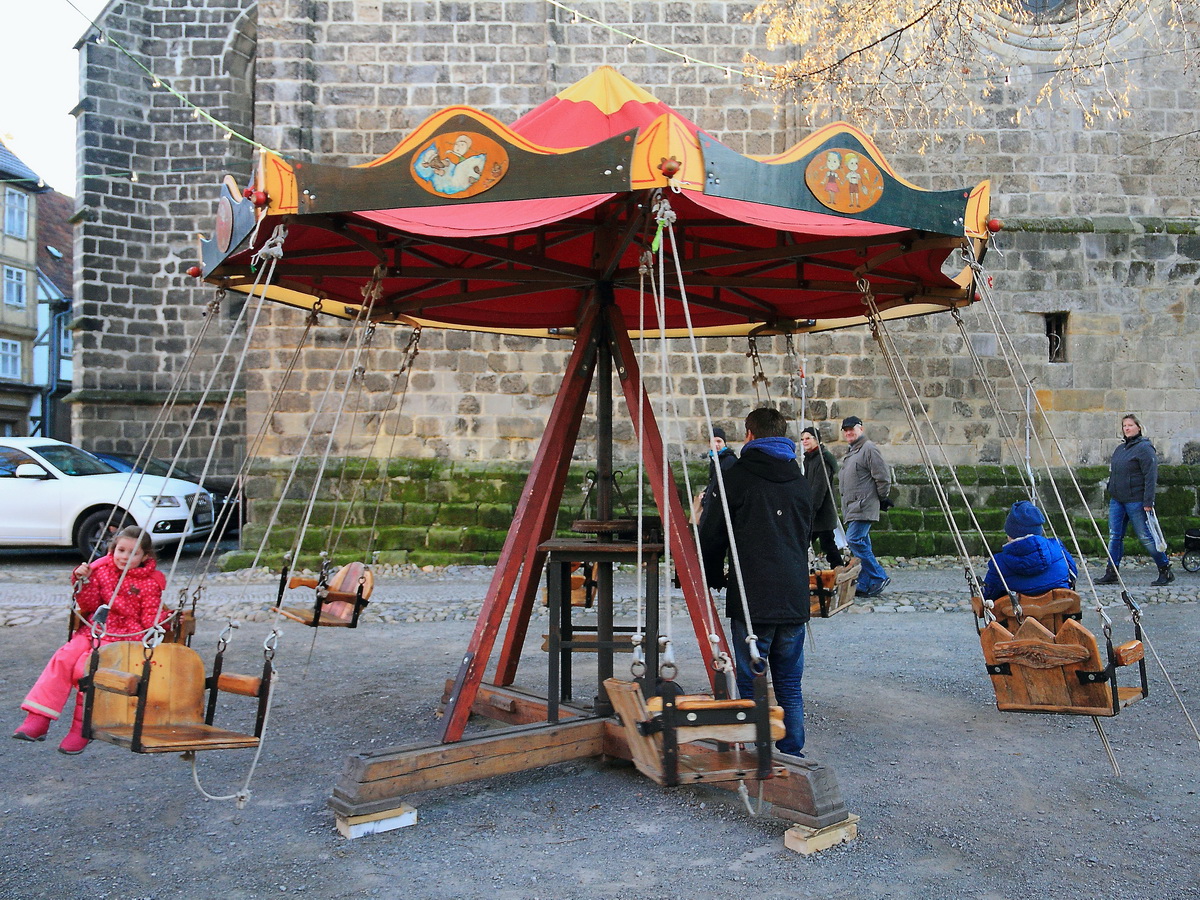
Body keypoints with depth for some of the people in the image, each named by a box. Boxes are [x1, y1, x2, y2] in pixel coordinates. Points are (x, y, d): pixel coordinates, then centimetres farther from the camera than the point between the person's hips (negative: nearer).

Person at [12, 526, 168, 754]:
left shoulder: (150, 582, -4)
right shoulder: (102, 569, 8)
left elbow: (150, 620, -4)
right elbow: (90, 605, 4)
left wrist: (167, 618, -23)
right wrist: (83, 581, -10)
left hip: (124, 638, -5)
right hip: (92, 631, 5)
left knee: (86, 668, -25)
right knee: (62, 659, -20)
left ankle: (82, 728, -10)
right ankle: (38, 719, -17)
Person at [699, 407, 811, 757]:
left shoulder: (737, 475, -4)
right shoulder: (800, 480, 13)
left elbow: (711, 535, -2)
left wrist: (713, 579, 13)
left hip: (751, 601, -5)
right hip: (795, 600, 5)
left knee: (750, 685, 3)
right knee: (790, 687, 13)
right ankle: (792, 756, 19)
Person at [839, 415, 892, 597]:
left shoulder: (869, 449, -11)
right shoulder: (850, 453, 21)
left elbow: (882, 477, -13)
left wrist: (883, 498, -5)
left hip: (864, 506, -10)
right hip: (853, 508, 10)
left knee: (854, 540, -16)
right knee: (862, 544, 9)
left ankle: (879, 577, -8)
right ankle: (865, 586, 12)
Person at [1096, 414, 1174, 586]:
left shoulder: (1144, 448, -9)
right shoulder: (1120, 448, 16)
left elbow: (1151, 477, -15)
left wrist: (1148, 502, -19)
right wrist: (1111, 491, 19)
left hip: (1136, 500, -7)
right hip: (1116, 500, 8)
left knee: (1145, 536, -2)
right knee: (1114, 536, 4)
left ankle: (1166, 570, 12)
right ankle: (1111, 573, 7)